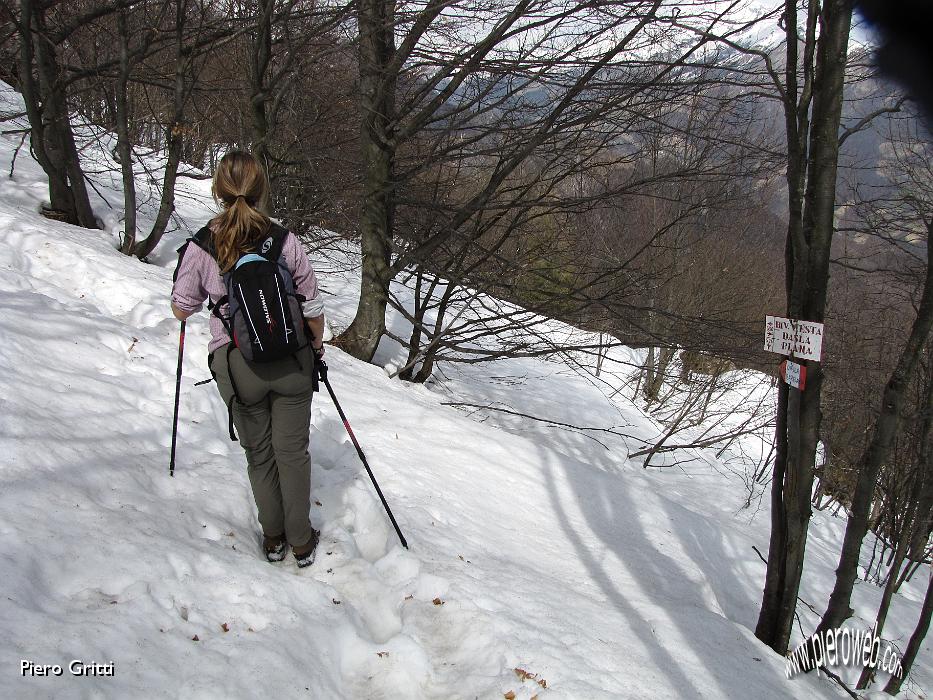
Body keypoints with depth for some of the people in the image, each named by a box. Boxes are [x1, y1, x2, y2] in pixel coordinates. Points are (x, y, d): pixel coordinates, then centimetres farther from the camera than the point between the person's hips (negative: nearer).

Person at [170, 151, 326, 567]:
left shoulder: (200, 247, -11)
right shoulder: (285, 241, -11)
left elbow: (181, 309, 1)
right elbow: (312, 307, -3)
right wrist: (317, 344, 16)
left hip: (237, 366, 0)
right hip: (292, 361, 0)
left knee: (259, 454, 18)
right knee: (293, 451, 13)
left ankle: (273, 538, 31)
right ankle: (301, 542, 25)